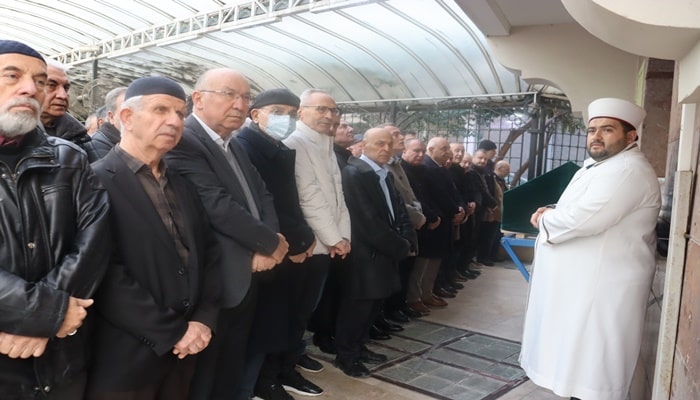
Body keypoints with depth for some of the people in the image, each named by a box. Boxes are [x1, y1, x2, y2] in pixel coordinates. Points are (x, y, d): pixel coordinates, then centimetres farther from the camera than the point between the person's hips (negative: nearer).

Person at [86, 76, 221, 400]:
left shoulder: (182, 186, 10)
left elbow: (209, 253, 10)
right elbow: (108, 276, -19)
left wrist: (204, 319, -3)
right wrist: (171, 334, -15)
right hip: (126, 359, -6)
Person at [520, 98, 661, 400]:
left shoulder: (628, 171, -19)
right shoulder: (600, 166, 16)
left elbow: (584, 218, -30)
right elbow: (581, 212, 24)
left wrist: (545, 219, -11)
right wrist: (552, 213, 2)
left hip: (602, 286, -11)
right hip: (585, 280, 11)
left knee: (592, 366, -1)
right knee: (583, 360, 19)